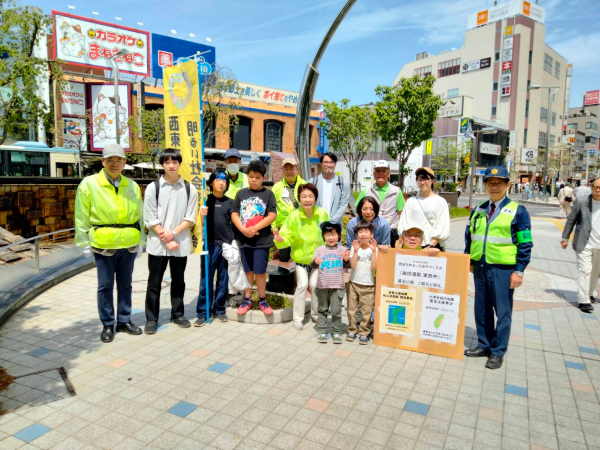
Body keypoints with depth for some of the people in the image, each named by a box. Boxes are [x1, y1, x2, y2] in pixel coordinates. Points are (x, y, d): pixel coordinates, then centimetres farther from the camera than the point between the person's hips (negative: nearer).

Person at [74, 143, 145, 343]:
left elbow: (139, 216, 11)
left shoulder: (132, 186, 7)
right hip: (103, 244, -3)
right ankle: (107, 325, 19)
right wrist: (85, 243, -5)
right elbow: (81, 217, -3)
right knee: (105, 286, 6)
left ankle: (124, 321, 27)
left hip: (129, 244, 3)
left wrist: (141, 241, 9)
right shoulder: (89, 184, -4)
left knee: (125, 284, 13)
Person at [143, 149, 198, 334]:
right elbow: (150, 219, -5)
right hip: (157, 243, -1)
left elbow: (190, 218, -1)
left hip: (181, 243, 1)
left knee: (178, 280, 14)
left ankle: (178, 314, 28)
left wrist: (173, 233, -13)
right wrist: (166, 240, -10)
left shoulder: (189, 188, 1)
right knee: (154, 282, 6)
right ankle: (151, 319, 18)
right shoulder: (153, 187, -2)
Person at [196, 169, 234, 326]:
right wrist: (202, 214, -18)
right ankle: (202, 312, 8)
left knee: (223, 278, 10)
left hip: (226, 243, 2)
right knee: (206, 278, 1)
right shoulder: (206, 200, 4)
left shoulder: (229, 202, 8)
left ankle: (219, 309, 22)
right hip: (210, 243, -2)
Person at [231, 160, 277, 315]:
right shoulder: (241, 193, 7)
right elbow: (234, 214, 3)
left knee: (260, 271, 3)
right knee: (247, 270, 12)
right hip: (244, 238, 3)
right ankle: (247, 299, 23)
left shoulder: (268, 193, -2)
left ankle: (262, 300, 18)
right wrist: (244, 230, -13)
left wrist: (254, 229, -15)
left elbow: (272, 216, -9)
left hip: (262, 239, -3)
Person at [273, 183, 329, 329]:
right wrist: (280, 239, -38)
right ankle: (298, 317, 10)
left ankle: (316, 314, 28)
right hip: (300, 257, -1)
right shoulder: (294, 216, -18)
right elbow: (288, 238, -17)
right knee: (302, 284, -7)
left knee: (315, 285, 5)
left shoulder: (323, 214, -13)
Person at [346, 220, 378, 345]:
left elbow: (374, 267, -13)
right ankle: (351, 330, 23)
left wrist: (373, 251, -19)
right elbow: (353, 265, -11)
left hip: (368, 284, -1)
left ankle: (364, 333, 16)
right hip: (353, 283, 1)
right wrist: (356, 251, -19)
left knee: (367, 311, 3)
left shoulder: (374, 249, -2)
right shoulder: (355, 247, -1)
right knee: (351, 309, 9)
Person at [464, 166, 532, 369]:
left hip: (503, 269, -5)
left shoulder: (518, 211, -4)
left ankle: (498, 352, 15)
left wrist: (519, 271, -9)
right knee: (482, 309, 13)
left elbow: (525, 244, -5)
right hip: (480, 266, 5)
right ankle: (484, 345, 27)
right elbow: (469, 237, 17)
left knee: (502, 311, 3)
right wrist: (468, 261, 12)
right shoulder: (477, 210, 9)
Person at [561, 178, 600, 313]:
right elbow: (571, 220, 2)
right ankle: (583, 300, -2)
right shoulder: (581, 201, -4)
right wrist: (565, 238, 2)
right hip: (584, 244, -3)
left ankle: (589, 293, 34)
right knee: (584, 270, -5)